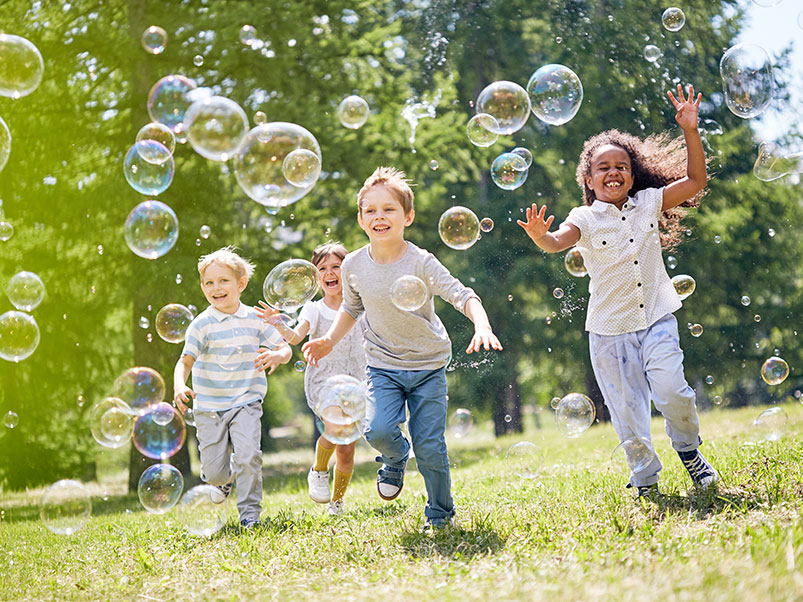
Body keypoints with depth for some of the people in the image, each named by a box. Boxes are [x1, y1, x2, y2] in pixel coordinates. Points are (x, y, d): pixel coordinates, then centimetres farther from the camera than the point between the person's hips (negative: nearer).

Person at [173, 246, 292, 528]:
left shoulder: (255, 319, 0)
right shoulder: (202, 324, -7)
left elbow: (285, 348, 4)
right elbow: (186, 360, -12)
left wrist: (278, 355, -20)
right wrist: (179, 386, -31)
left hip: (246, 402, 0)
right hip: (209, 406, 0)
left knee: (248, 456, -18)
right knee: (214, 470, 1)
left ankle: (250, 511, 1)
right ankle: (223, 478, 39)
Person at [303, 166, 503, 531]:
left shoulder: (421, 262, -17)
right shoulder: (354, 266, -6)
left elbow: (462, 296, -24)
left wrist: (482, 326, -42)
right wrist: (330, 340, 3)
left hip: (428, 365, -2)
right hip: (383, 366, 2)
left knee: (429, 446, -4)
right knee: (379, 430, -21)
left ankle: (440, 514, 20)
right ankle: (396, 459, 16)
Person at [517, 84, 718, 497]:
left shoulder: (649, 203, 5)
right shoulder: (586, 219, -3)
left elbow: (695, 181, 6)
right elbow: (559, 241, -22)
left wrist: (690, 132, -4)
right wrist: (540, 237, -46)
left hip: (656, 318, 1)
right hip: (609, 328, -1)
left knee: (671, 389, -16)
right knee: (627, 408, 3)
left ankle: (689, 449, 14)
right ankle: (645, 480, 21)